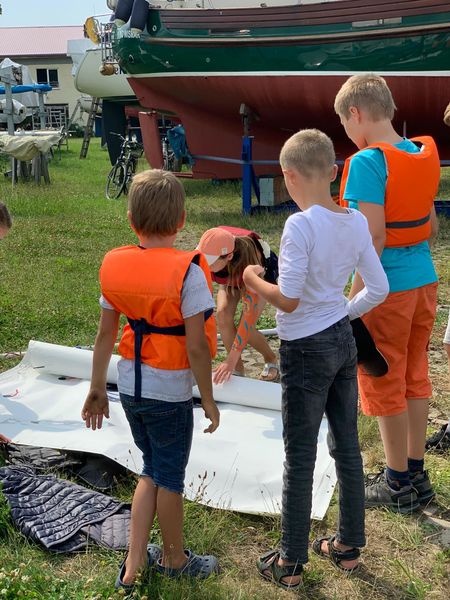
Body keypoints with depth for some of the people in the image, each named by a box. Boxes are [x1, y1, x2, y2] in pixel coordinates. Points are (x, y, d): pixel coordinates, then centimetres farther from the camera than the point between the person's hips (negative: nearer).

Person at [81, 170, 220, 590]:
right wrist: (208, 400, -8)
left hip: (130, 387, 5)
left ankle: (134, 563, 25)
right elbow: (196, 346, -19)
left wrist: (97, 388, 12)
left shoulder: (115, 266, -3)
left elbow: (105, 335, 3)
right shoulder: (187, 272, -20)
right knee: (169, 477, 14)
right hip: (169, 393, -5)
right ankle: (175, 559, 36)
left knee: (152, 471, 23)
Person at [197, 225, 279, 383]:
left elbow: (249, 313, -46)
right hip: (231, 276, 4)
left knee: (245, 328, -18)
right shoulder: (206, 253, -36)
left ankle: (271, 360, 13)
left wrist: (231, 360, -49)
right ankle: (238, 370, -3)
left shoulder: (249, 262, -46)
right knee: (223, 314, -22)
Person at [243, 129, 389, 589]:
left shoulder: (300, 225, -21)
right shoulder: (356, 221, -1)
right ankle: (348, 546, 33)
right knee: (347, 448, 17)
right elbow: (378, 289, 1)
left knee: (299, 459, 5)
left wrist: (253, 280, -6)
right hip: (344, 342, 7)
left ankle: (290, 563, 20)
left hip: (306, 350, -7)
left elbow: (287, 299, -23)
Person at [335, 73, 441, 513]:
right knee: (415, 377, 17)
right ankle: (415, 473, 30)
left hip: (386, 288, -8)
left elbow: (374, 236, -24)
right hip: (424, 280, 8)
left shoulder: (367, 162, -19)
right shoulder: (423, 155, 6)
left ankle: (398, 484, 19)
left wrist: (354, 298, -18)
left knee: (383, 385, 6)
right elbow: (430, 225, 12)